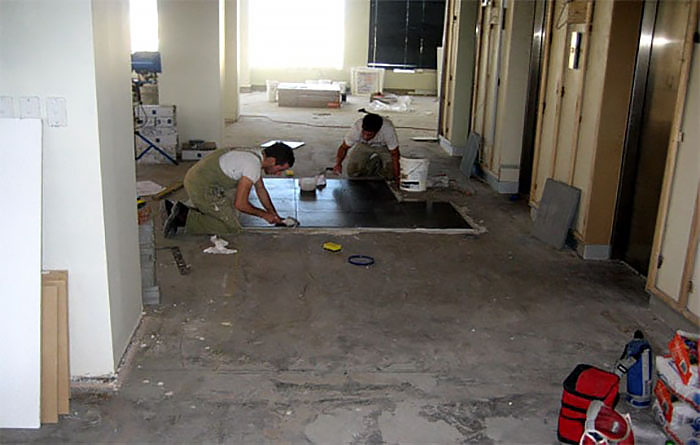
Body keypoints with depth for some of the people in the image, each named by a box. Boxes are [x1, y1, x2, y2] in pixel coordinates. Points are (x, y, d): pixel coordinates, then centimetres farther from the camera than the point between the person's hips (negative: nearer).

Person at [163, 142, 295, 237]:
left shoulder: (256, 156, 9)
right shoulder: (253, 166, -22)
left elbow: (261, 190, 22)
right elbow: (240, 204, -19)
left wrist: (275, 216, 19)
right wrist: (264, 215, -5)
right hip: (202, 186, -10)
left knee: (230, 214, 24)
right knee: (232, 227, -4)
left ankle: (180, 212, 16)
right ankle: (183, 218, -7)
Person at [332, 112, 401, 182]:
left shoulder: (388, 129, -39)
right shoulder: (356, 127, -35)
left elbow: (394, 154, -27)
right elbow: (344, 147, -21)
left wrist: (396, 178, -28)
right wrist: (338, 164, -40)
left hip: (384, 147, -2)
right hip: (363, 146, 2)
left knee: (390, 175, -20)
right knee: (352, 173, -12)